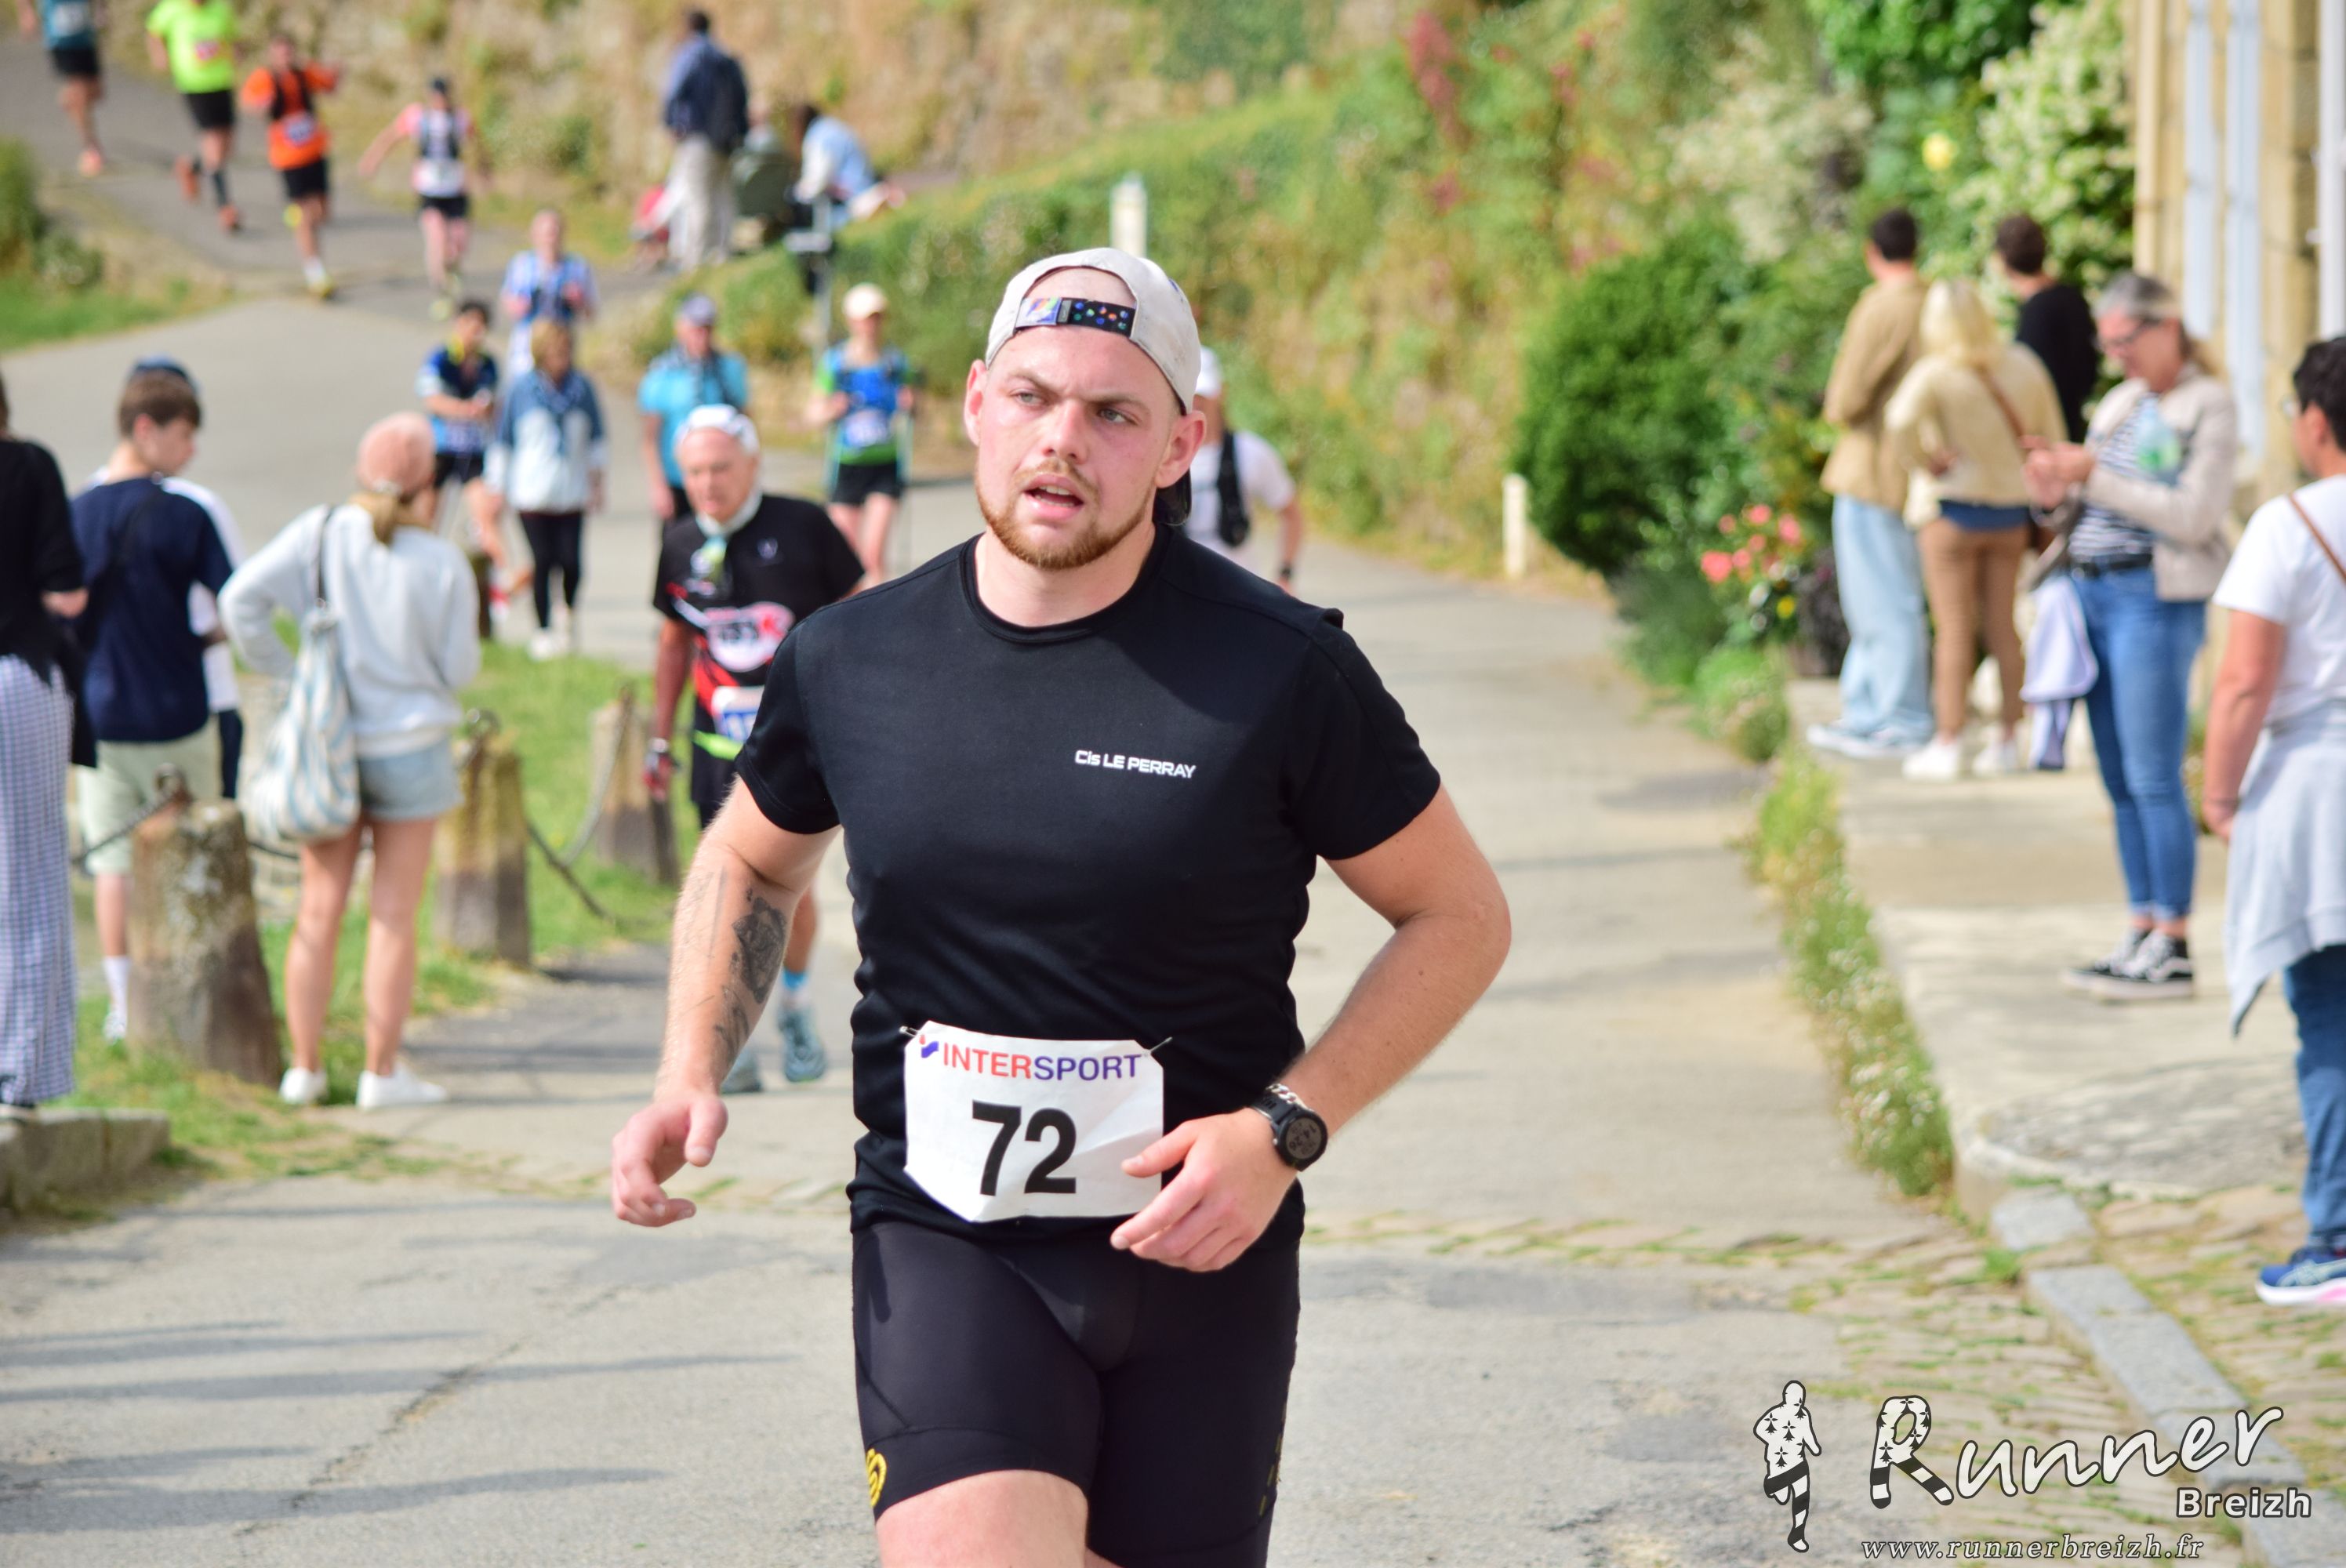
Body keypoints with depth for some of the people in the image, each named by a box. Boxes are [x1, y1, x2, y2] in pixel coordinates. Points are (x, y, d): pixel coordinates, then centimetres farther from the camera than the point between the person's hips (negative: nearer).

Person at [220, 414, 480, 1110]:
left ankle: (305, 1066, 13)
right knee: (393, 915, 3)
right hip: (409, 743, -3)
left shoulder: (320, 534, -6)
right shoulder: (441, 564, -13)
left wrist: (284, 671, 0)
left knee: (319, 910, 10)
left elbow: (241, 599, -10)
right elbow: (459, 667, -7)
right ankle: (382, 1071, 4)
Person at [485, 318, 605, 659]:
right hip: (532, 492, -1)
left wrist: (597, 478, 13)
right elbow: (502, 443, 6)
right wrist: (497, 490, 6)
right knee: (543, 561, -4)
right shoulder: (521, 391, -1)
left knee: (571, 560, -7)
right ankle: (543, 630, 9)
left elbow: (596, 438, 15)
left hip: (572, 493, 1)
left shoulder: (582, 388, 4)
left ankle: (570, 613, 22)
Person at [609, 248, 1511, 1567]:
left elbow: (1461, 917, 2)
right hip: (941, 1239, 0)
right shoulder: (852, 660, 1)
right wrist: (692, 1078, 6)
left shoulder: (1280, 669, -7)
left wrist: (1287, 1130, -10)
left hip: (1199, 1246, 0)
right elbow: (753, 861, 22)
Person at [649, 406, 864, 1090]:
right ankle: (732, 1047, 5)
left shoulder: (802, 527, -5)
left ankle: (796, 1007, 22)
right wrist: (660, 741, 17)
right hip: (718, 744, 3)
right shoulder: (682, 544, 6)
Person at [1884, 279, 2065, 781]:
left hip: (1952, 507, -5)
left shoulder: (1936, 374, -15)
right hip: (2011, 509, 5)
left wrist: (1924, 461, -14)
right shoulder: (2023, 366, 1)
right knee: (2001, 626, 11)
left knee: (1955, 628, -1)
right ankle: (2008, 740, 14)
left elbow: (1900, 423, -30)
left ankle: (1948, 744, 0)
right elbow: (2049, 434, 6)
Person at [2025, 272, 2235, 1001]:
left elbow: (2193, 518, -15)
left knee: (2154, 779, -8)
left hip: (2155, 599, -7)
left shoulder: (2209, 407, -5)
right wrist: (2055, 492, -4)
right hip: (2092, 592, 7)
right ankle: (2142, 935, 14)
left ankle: (2172, 952, -5)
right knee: (2120, 780, 8)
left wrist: (2094, 476, -18)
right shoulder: (2121, 403, 16)